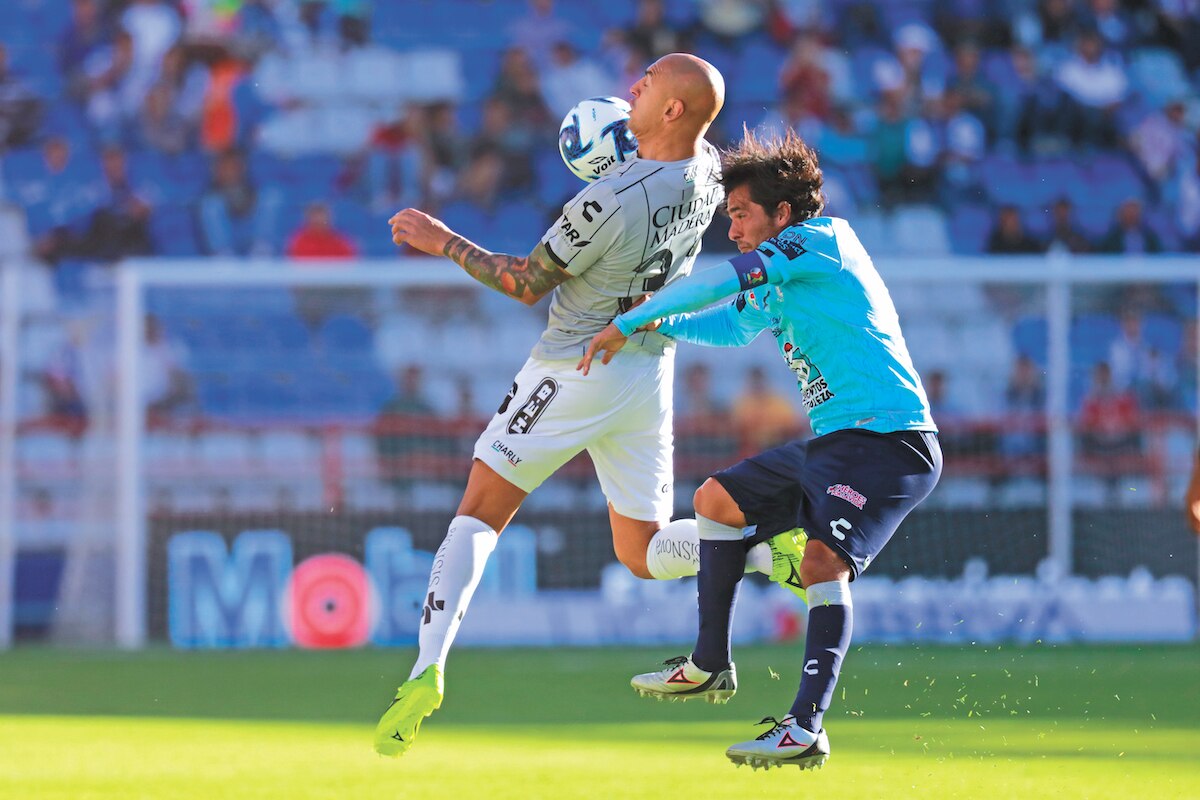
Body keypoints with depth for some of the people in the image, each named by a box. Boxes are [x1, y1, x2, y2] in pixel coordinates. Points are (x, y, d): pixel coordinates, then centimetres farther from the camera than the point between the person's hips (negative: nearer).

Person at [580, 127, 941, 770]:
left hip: (888, 439, -11)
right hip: (832, 444, 11)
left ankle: (807, 726, -35)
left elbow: (714, 283, -16)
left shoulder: (823, 237, -10)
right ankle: (710, 665, 27)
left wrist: (627, 324, -8)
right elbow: (731, 324, 36)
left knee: (823, 559, -28)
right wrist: (656, 324, 18)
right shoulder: (780, 286, 19)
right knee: (717, 500, 21)